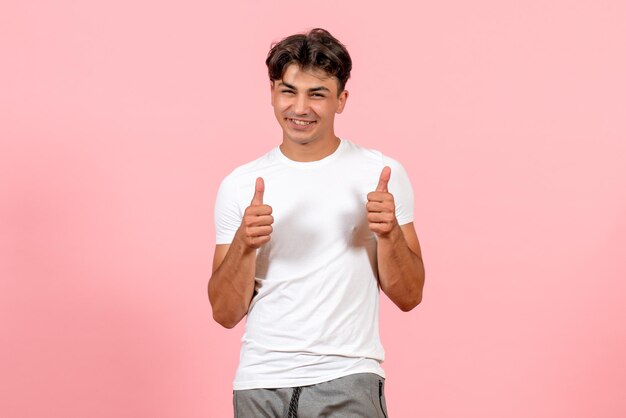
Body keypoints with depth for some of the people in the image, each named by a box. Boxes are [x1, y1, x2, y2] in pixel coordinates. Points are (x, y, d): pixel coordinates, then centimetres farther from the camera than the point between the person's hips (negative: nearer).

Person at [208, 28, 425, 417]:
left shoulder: (382, 174, 1)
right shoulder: (240, 185, 4)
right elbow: (226, 313, 2)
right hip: (261, 384, 2)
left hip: (346, 379, -1)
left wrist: (390, 232, -15)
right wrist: (244, 243, -14)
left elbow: (409, 297, 2)